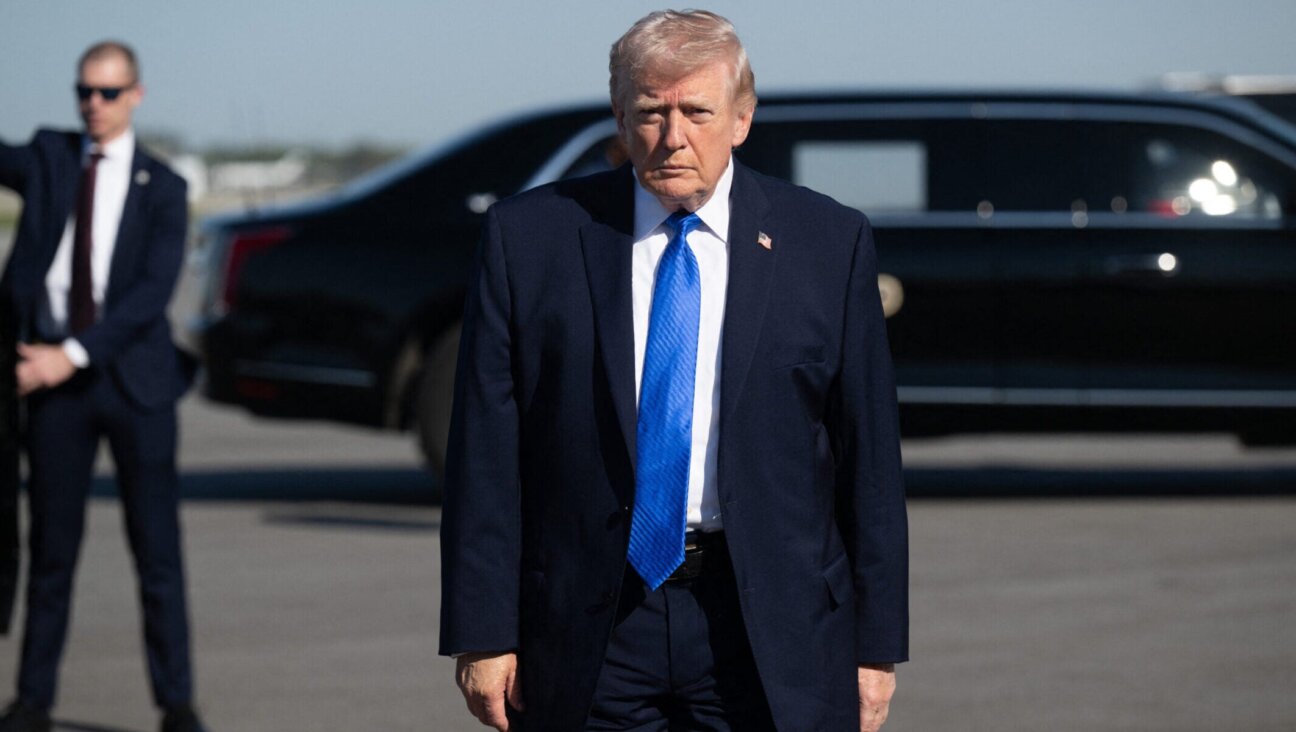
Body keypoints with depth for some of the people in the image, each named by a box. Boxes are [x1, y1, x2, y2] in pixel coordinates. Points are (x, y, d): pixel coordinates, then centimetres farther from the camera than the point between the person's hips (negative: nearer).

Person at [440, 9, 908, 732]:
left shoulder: (830, 243, 3)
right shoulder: (529, 237, 2)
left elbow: (870, 453, 5)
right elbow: (485, 453, 1)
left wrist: (878, 644, 3)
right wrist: (482, 632, -4)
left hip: (770, 626, 0)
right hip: (592, 627, 0)